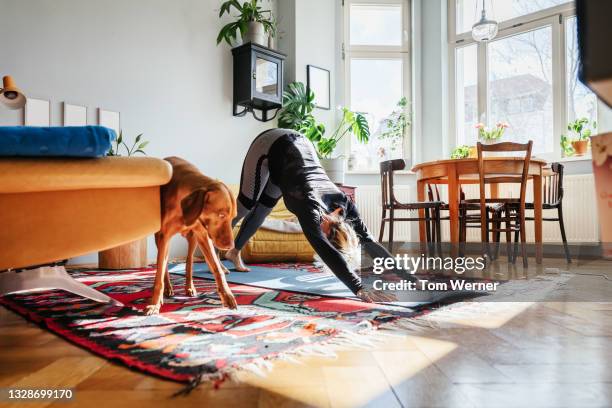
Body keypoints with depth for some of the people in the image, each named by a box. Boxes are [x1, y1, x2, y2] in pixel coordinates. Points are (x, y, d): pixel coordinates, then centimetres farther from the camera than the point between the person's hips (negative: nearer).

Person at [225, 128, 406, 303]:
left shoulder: (343, 203, -22)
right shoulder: (310, 208, -38)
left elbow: (369, 241, -21)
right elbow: (327, 252, -49)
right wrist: (360, 290, -56)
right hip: (270, 145, -5)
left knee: (263, 208, 14)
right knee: (246, 203, 1)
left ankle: (234, 251, 34)